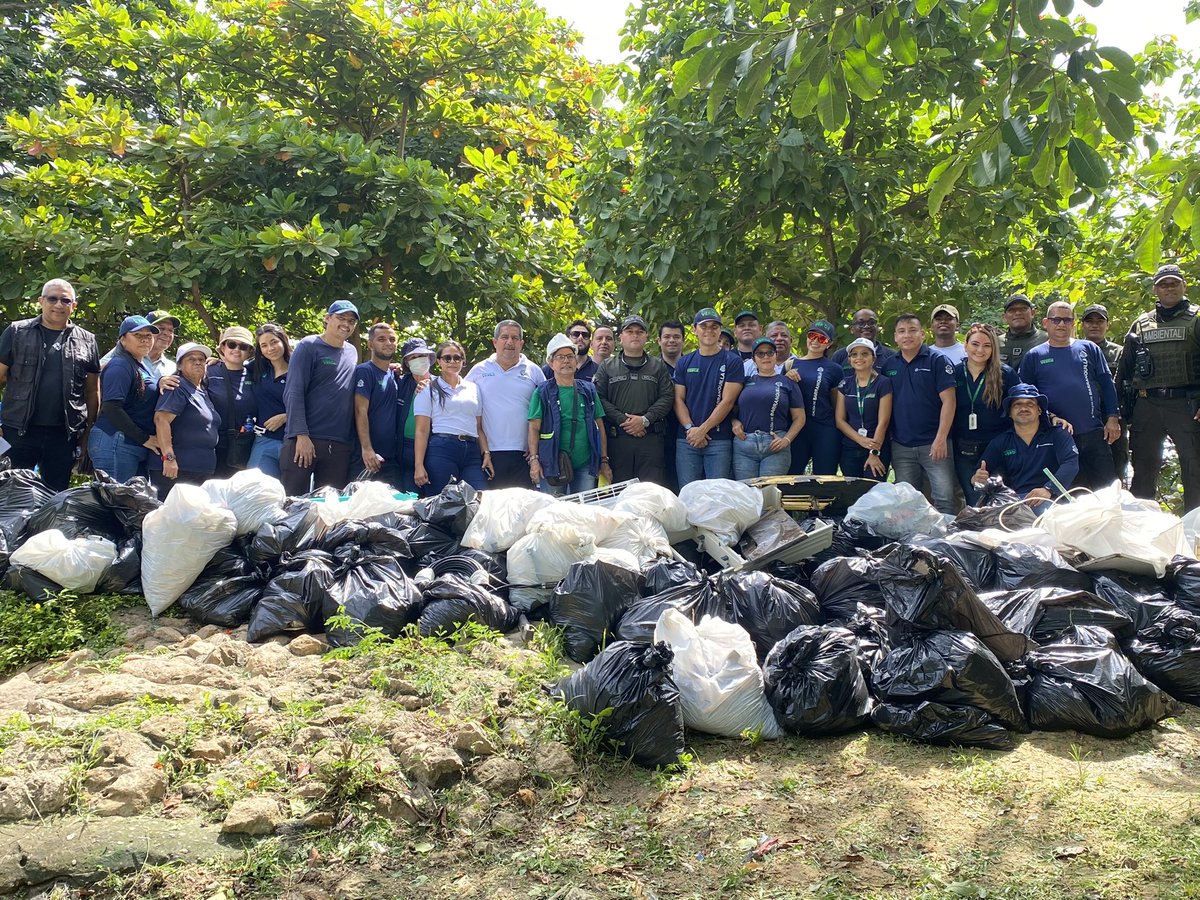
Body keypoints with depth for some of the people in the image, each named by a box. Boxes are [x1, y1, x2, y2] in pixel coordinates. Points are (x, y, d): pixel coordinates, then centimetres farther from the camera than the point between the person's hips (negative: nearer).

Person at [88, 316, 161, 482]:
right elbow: (111, 408, -17)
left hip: (137, 449, 9)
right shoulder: (120, 366, -7)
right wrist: (144, 438, -15)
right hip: (115, 443, -9)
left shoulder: (142, 367, 20)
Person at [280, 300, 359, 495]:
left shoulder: (352, 352, 17)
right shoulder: (308, 346, 0)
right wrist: (301, 435, -16)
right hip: (304, 440, -5)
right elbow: (293, 393, -7)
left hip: (340, 447, 5)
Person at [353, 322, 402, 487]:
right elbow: (361, 412, -13)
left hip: (392, 459, 6)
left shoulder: (395, 375, 15)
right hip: (368, 457, -6)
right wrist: (366, 448, -22)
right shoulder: (364, 371, -4)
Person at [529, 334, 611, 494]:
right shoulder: (542, 392, 4)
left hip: (586, 465, 3)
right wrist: (534, 460, -11)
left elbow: (600, 426, 13)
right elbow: (534, 428, -1)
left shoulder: (588, 390, 13)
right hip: (552, 464, -3)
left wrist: (604, 460, 8)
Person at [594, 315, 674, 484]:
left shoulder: (659, 367, 15)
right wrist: (622, 420, -11)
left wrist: (646, 419, -9)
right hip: (617, 437, 0)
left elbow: (667, 397, 5)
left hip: (651, 438, 1)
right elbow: (600, 399, 2)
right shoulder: (607, 367, 13)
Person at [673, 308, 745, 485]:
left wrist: (703, 430, -11)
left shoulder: (732, 361, 2)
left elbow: (727, 401, -5)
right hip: (687, 440, 3)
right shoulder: (684, 362, 13)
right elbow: (679, 399, 8)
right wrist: (690, 428, -8)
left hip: (720, 441, -3)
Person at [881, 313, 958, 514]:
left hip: (934, 444, -4)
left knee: (944, 498, -7)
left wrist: (941, 438, -16)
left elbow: (948, 401, -9)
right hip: (900, 445, 4)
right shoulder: (889, 365, 10)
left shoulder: (937, 360, -3)